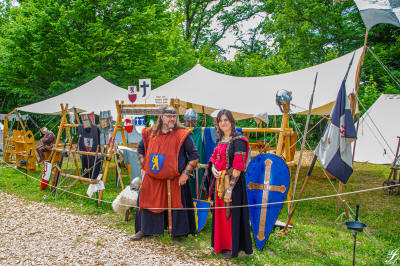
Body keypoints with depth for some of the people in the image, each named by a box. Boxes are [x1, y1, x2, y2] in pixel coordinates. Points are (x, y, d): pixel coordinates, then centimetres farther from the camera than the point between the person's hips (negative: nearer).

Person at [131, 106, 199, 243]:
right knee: (148, 201, 12)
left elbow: (194, 155, -5)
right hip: (152, 178, 3)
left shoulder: (182, 135, -8)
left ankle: (177, 233, 20)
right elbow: (141, 149, 20)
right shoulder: (150, 133, 3)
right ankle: (144, 230, 30)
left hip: (175, 179, -3)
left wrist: (186, 173, -11)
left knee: (176, 204, 2)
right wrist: (143, 167, 12)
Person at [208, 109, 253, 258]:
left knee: (232, 213, 0)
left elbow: (238, 168, -17)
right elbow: (213, 158, 19)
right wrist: (213, 168, -5)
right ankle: (221, 244, 27)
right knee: (220, 213, 14)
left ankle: (233, 248, 12)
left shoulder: (238, 141, -13)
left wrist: (230, 188, -20)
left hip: (233, 182, -8)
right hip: (219, 181, 8)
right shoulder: (220, 141, 11)